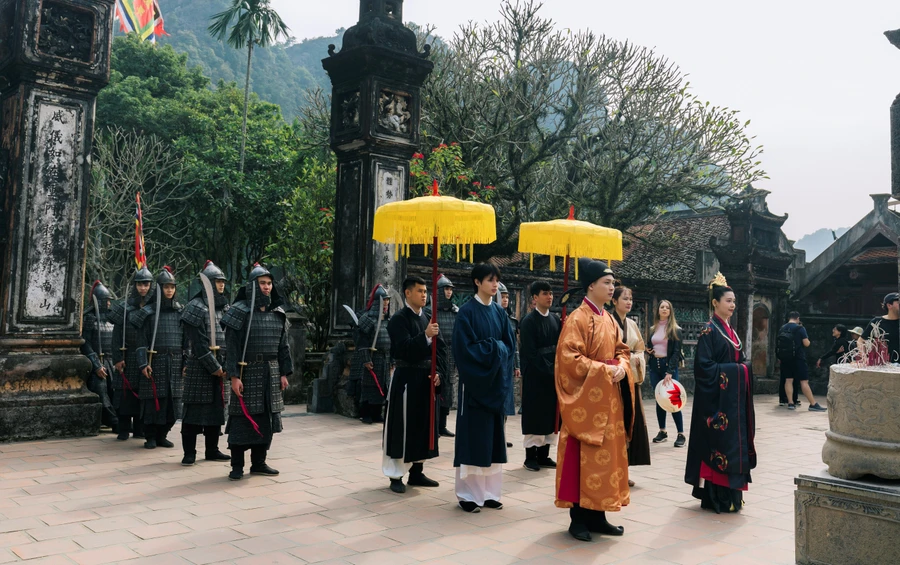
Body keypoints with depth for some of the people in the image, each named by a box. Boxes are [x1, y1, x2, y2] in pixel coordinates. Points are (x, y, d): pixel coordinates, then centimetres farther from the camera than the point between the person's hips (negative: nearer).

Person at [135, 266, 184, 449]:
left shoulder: (181, 312, 10)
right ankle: (150, 437, 12)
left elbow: (187, 339, 10)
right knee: (153, 399, -1)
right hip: (156, 361, -3)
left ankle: (162, 435, 18)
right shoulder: (148, 312, 2)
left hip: (176, 362, 3)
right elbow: (142, 340, -1)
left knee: (172, 400, 4)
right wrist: (143, 364, -9)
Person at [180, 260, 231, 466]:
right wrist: (214, 367, -14)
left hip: (220, 367, 7)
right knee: (195, 409, -2)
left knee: (216, 408, 11)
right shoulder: (195, 308, -8)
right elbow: (199, 343, -14)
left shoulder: (224, 307, 13)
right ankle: (189, 452, 6)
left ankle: (212, 450, 20)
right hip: (199, 367, -7)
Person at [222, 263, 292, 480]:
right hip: (247, 372, -5)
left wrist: (284, 373, 8)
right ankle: (237, 466, 10)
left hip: (271, 373, 5)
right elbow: (231, 346, -9)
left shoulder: (278, 313, 10)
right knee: (242, 417, -1)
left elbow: (283, 346, 13)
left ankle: (259, 462, 22)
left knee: (266, 417, 9)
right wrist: (234, 375, -15)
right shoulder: (239, 312, -6)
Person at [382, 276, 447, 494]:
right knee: (403, 428, -2)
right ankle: (396, 476, 7)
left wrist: (439, 372, -6)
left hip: (428, 380, 7)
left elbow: (441, 350, 8)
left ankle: (417, 472, 23)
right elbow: (404, 349, -20)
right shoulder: (399, 319, -7)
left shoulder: (429, 319, 12)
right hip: (406, 381, -6)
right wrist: (425, 335, -31)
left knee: (424, 427, 11)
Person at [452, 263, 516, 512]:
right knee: (473, 437, -2)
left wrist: (498, 350, -10)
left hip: (496, 382, 6)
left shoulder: (500, 312, 10)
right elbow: (464, 349, -14)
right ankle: (468, 494, 8)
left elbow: (510, 345, 9)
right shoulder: (467, 312, -8)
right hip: (475, 383, -6)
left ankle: (489, 492, 18)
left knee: (493, 438, 9)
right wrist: (493, 347, -13)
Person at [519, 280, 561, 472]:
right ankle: (530, 456, 10)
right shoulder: (528, 321, -11)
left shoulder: (555, 319, 9)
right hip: (535, 376, -6)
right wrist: (549, 370, -17)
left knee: (550, 414, 9)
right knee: (534, 415, 1)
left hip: (553, 375, 6)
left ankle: (544, 455, 18)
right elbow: (530, 352, -15)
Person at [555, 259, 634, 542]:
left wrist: (621, 368, -5)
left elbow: (622, 350, 17)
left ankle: (597, 515, 21)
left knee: (606, 455, 11)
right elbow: (569, 358, -19)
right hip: (586, 399, -8)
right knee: (583, 458, -2)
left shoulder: (610, 320, 13)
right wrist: (605, 370, -19)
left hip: (609, 398, 8)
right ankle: (578, 518, 9)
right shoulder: (577, 319, -13)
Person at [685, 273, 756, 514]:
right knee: (717, 442, -5)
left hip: (734, 397, 9)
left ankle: (729, 494, 19)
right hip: (717, 398, -9)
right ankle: (716, 498, 2)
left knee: (733, 442, 10)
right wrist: (735, 370, -16)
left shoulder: (731, 331, 15)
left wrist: (744, 369, 2)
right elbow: (704, 366, -18)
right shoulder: (709, 330, -11)